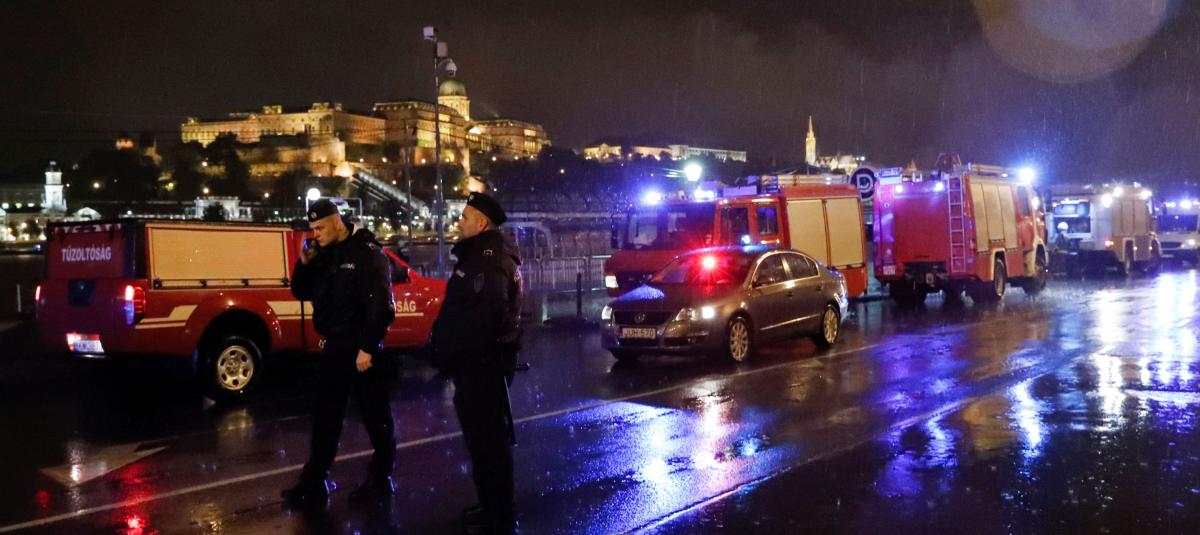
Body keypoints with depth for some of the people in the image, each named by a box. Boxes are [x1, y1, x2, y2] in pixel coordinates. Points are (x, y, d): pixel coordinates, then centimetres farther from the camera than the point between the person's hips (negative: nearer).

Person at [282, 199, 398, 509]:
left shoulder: (367, 253, -12)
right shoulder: (324, 256, 10)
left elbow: (380, 304, -17)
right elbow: (301, 293, 16)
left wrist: (367, 348, -21)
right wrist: (304, 263, -2)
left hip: (361, 347, -8)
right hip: (333, 347, 8)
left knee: (376, 416, 4)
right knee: (324, 417, 11)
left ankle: (381, 480, 16)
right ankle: (313, 485, 17)